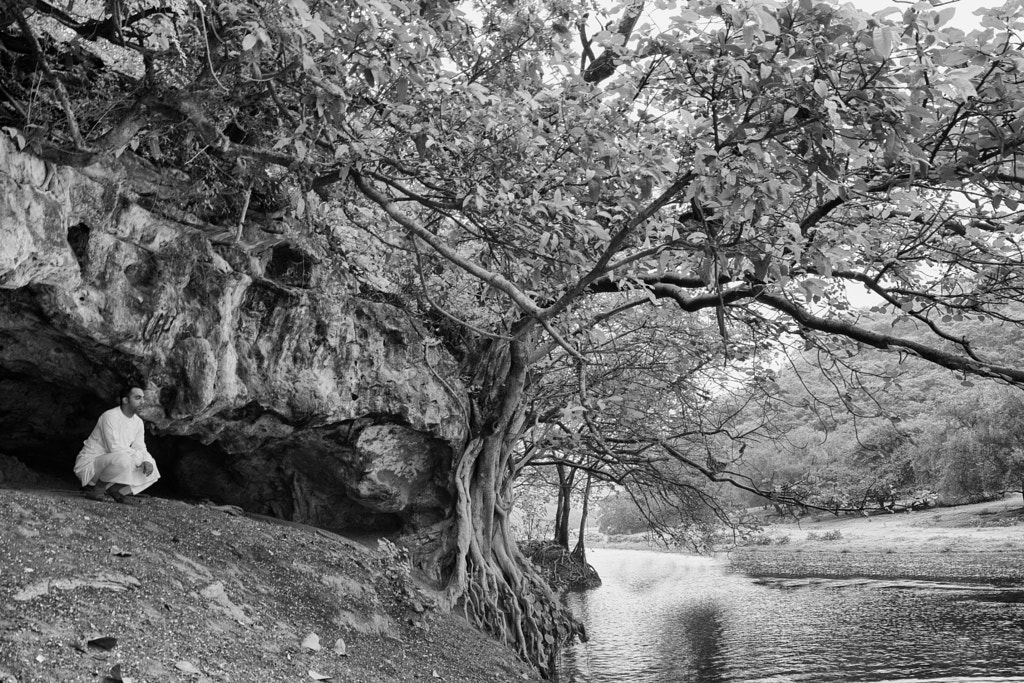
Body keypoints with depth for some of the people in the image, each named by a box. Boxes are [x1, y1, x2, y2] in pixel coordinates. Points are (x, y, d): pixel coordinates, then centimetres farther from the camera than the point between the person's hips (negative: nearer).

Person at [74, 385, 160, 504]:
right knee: (122, 459, -38)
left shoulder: (138, 422, 5)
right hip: (89, 463, -8)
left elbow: (140, 447, 4)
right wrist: (139, 458, -21)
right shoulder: (110, 416, -20)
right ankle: (95, 489, -14)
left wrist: (147, 461, -18)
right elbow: (114, 448, -27)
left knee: (151, 472, -4)